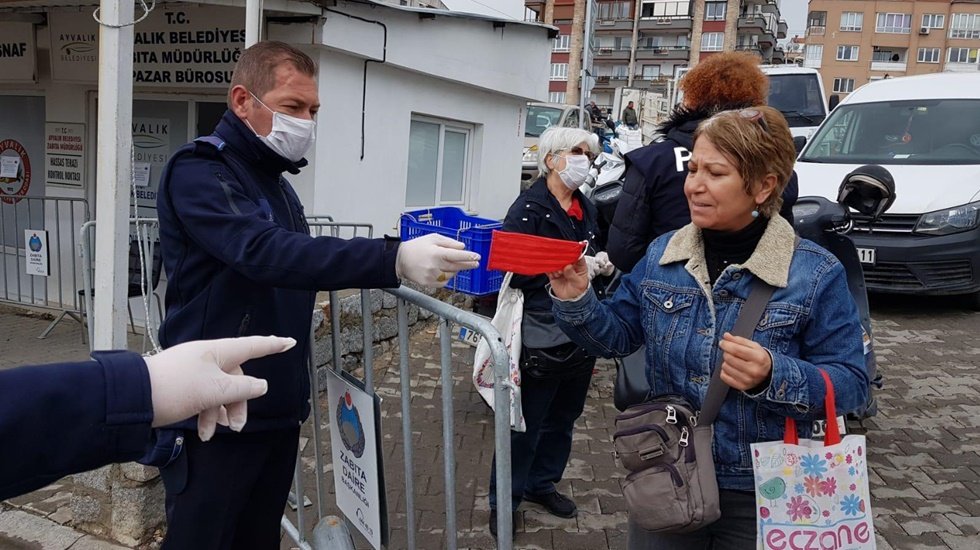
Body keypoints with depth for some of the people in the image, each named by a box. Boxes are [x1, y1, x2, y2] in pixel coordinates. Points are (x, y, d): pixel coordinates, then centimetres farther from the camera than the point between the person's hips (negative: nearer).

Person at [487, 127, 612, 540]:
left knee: (562, 418, 20)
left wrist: (603, 262, 0)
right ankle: (504, 500, 21)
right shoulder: (529, 208, -13)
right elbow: (515, 270, -23)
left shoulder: (587, 209, 9)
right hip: (542, 334, -7)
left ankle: (542, 483, 39)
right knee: (526, 423, 3)